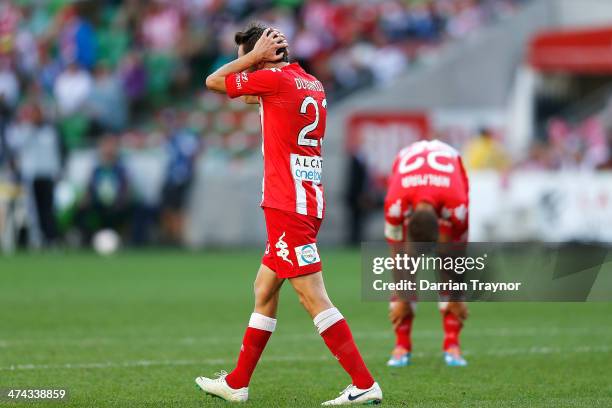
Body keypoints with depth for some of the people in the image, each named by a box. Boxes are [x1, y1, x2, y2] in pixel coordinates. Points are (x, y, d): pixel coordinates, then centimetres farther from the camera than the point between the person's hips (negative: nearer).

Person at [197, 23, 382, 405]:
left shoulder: (275, 79, -11)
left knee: (313, 296, -10)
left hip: (288, 206, -9)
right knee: (264, 288, 16)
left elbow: (213, 81, -1)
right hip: (309, 201, 9)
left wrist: (255, 55, 4)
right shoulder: (313, 84, 13)